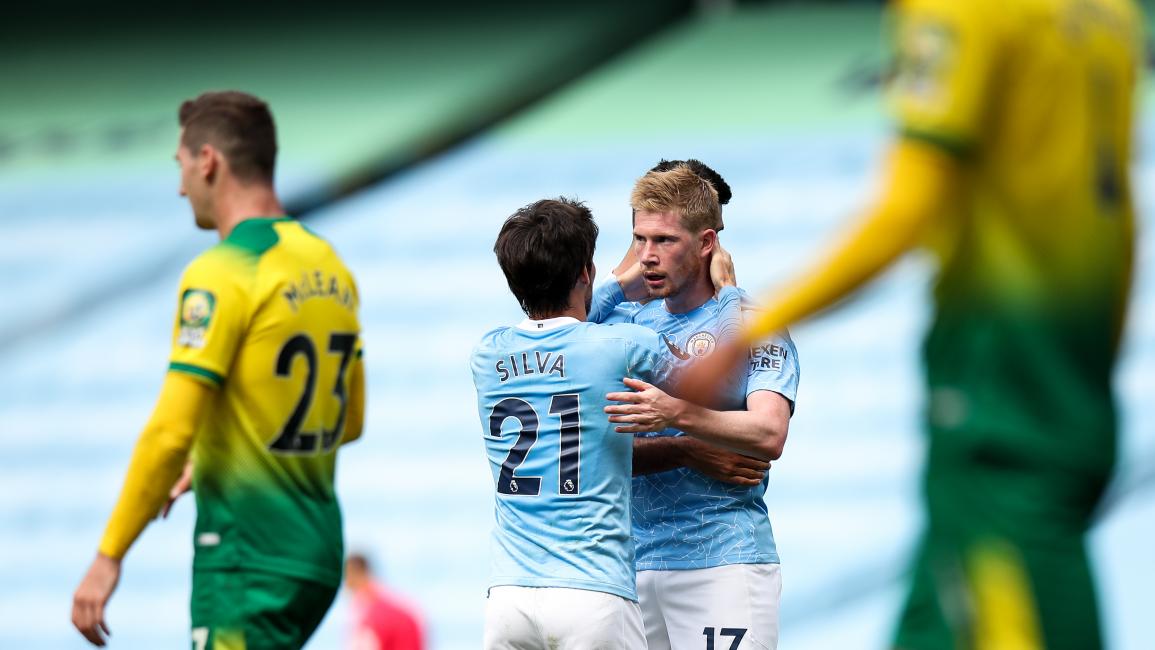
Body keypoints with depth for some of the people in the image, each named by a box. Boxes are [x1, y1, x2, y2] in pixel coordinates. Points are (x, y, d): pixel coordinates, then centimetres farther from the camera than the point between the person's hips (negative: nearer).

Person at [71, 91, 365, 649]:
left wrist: (108, 557, -14)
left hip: (248, 557, -8)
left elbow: (170, 433, -19)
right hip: (319, 551, 8)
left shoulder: (219, 276, -14)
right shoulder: (329, 266, 11)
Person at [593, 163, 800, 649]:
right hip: (638, 563, 5)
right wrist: (688, 452, -11)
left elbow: (769, 436, -18)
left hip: (723, 560, -5)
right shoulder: (634, 323, 14)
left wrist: (678, 415, -35)